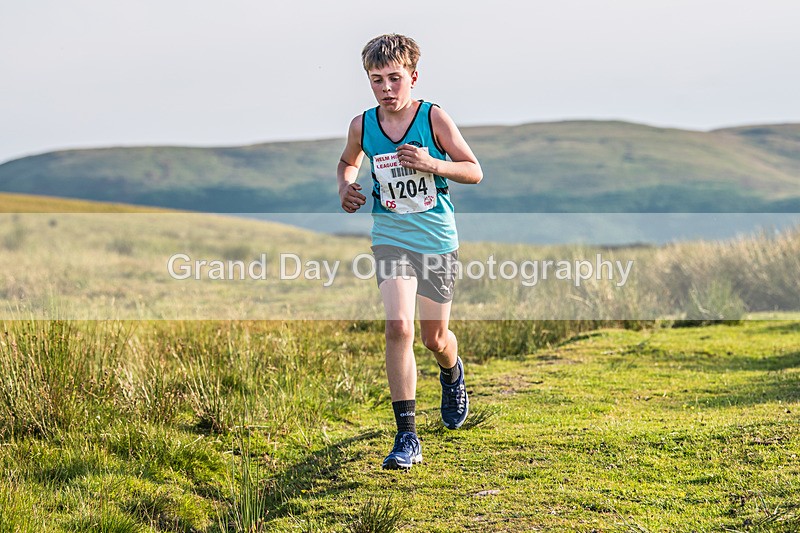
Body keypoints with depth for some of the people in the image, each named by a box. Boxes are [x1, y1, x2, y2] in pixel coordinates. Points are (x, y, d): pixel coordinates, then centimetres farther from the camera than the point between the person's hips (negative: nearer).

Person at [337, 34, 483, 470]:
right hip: (391, 239, 1)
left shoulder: (433, 118, -10)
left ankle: (452, 374, 50)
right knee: (398, 327, -19)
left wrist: (433, 164, -22)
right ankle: (407, 436, -14)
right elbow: (348, 161, 19)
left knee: (435, 338, 11)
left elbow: (474, 171, -5)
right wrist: (345, 188, -2)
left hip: (437, 241, -1)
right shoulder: (362, 126, -3)